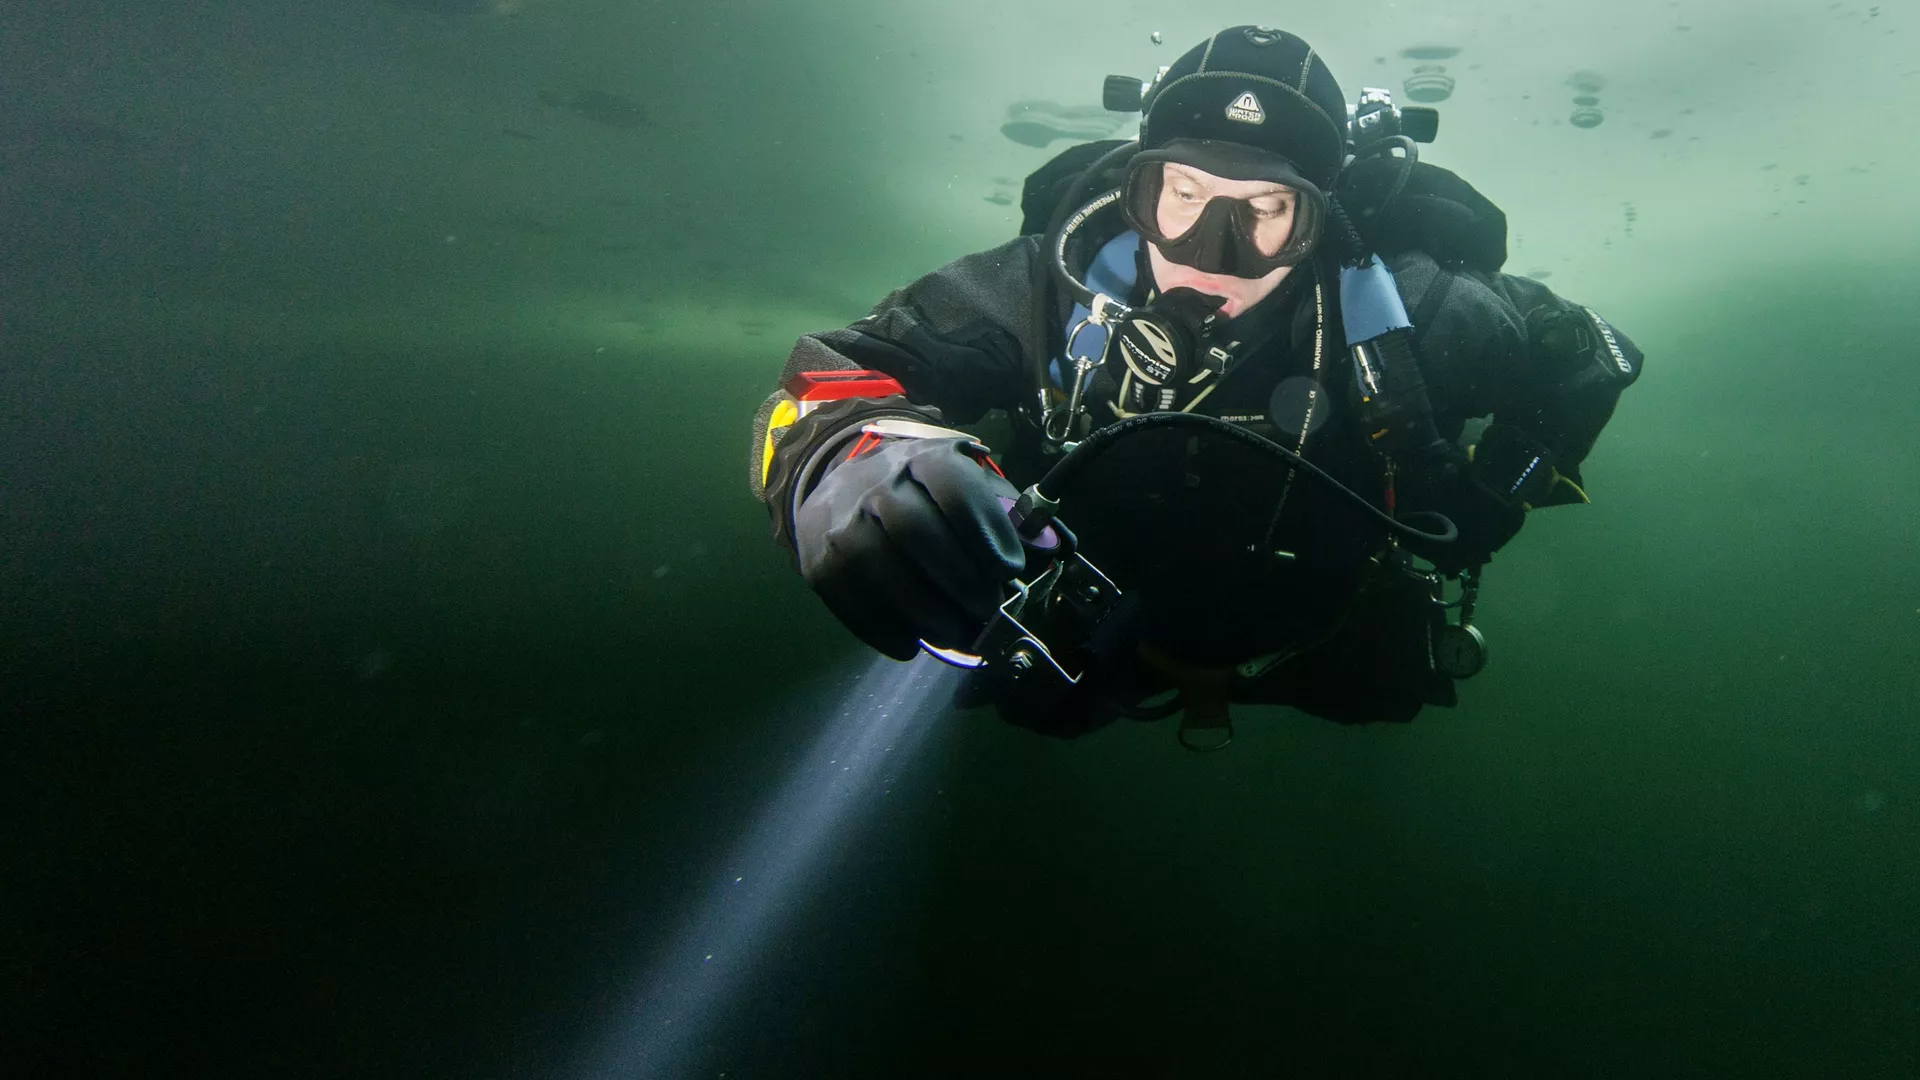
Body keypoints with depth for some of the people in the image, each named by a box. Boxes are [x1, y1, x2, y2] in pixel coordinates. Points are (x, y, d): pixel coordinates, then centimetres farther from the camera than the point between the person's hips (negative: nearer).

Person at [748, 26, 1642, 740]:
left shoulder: (1401, 311, -30)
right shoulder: (1060, 283, -31)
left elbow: (1587, 357, -10)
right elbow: (834, 371, -36)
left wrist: (1475, 510, -18)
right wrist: (846, 458, -59)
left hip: (1324, 652, 0)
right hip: (1100, 638, 1)